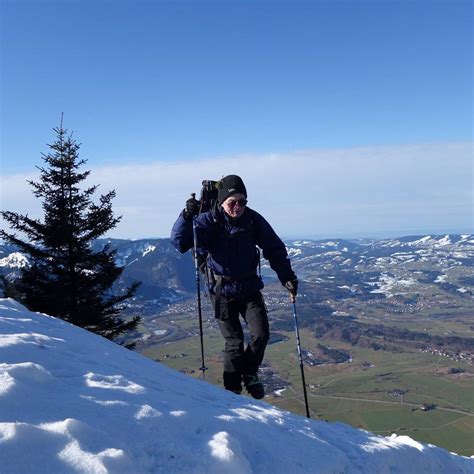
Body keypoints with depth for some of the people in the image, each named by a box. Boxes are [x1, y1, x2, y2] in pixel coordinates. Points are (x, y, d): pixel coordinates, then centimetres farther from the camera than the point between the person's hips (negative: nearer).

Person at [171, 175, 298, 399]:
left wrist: (287, 276, -5)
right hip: (222, 291, -2)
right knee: (234, 343, 0)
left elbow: (275, 249, 3)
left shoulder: (253, 220, -5)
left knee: (261, 334, -7)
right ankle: (232, 388, 20)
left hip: (250, 288, 3)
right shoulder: (208, 221, -11)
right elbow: (180, 242, -20)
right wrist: (187, 216, -35)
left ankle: (249, 372, 22)